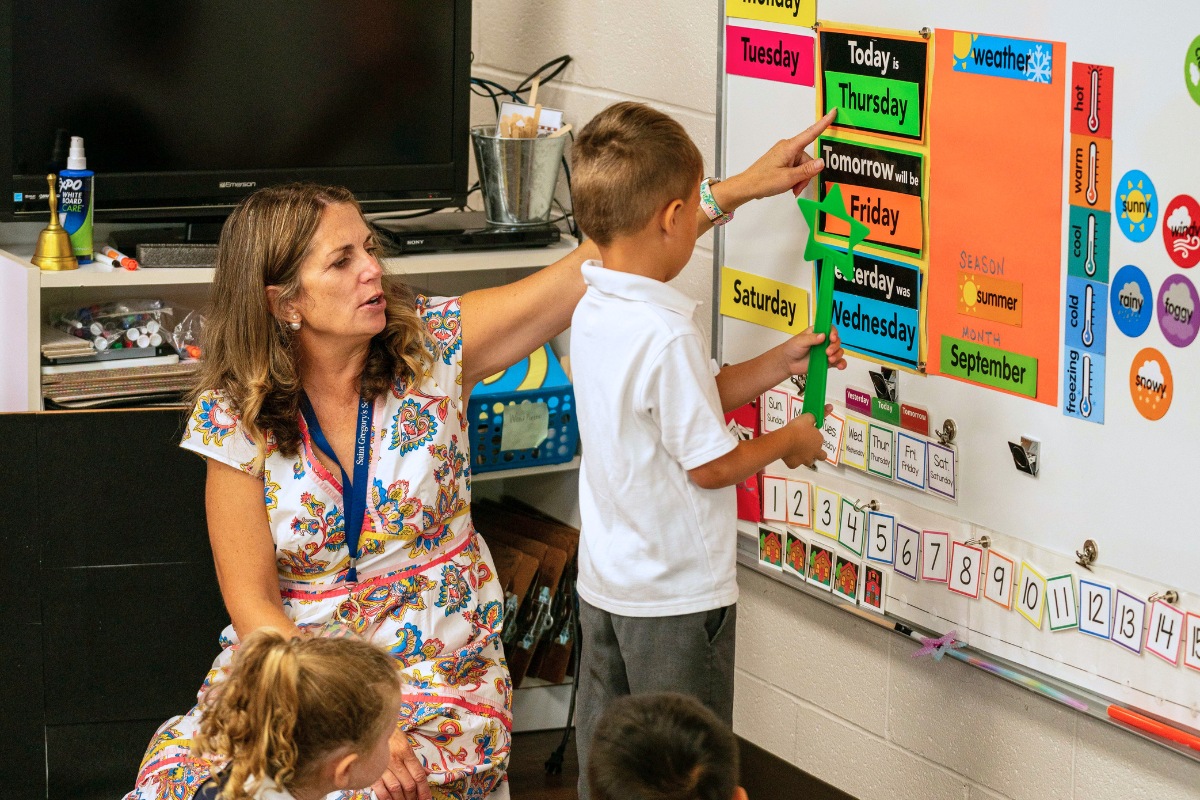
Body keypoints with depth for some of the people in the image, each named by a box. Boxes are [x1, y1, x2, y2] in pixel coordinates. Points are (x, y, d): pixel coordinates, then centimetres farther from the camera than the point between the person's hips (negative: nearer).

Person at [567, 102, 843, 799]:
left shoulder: (592, 314, 0)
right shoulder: (666, 335, -26)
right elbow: (712, 465, -19)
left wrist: (779, 364, 14)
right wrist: (789, 441, -1)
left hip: (605, 582, 8)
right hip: (677, 594, -8)